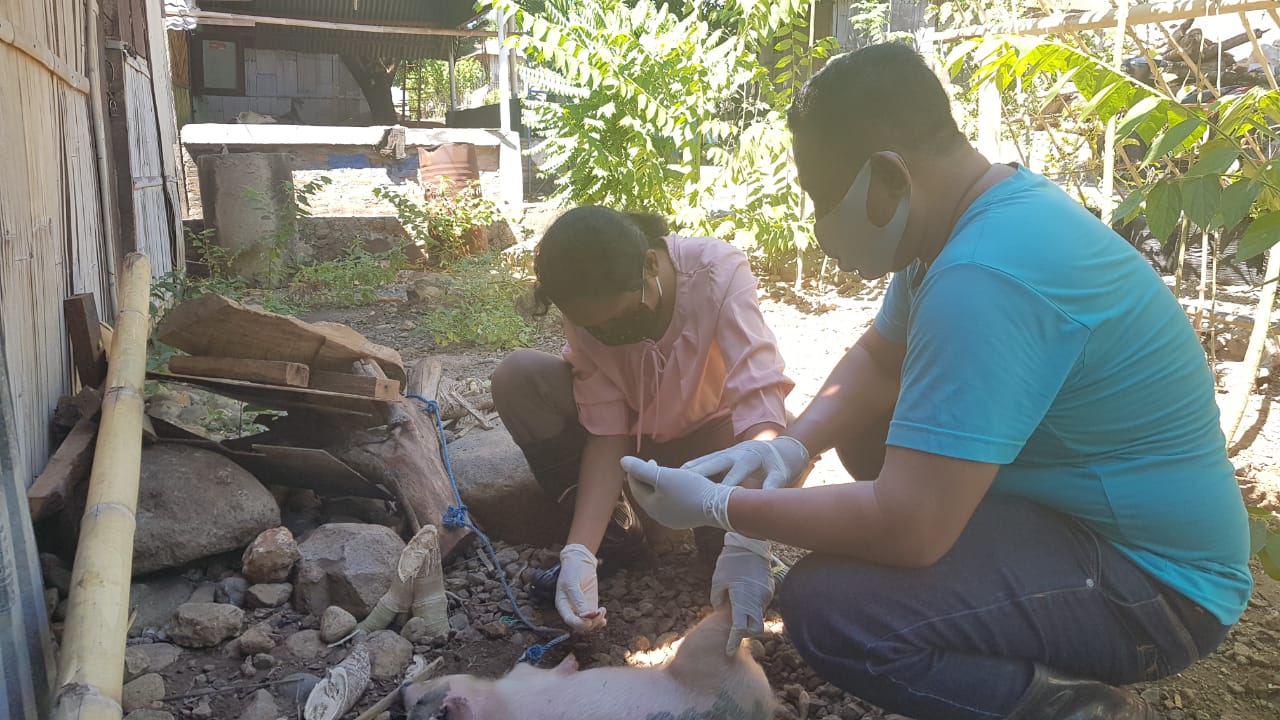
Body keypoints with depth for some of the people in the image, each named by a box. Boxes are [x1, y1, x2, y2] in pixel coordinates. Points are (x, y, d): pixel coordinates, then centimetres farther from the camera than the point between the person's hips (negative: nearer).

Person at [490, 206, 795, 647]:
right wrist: (579, 551, -35)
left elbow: (760, 399, -41)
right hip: (638, 432, 2)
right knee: (517, 378, -22)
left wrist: (746, 545, -51)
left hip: (712, 430, -2)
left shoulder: (718, 271, -32)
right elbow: (607, 433, -22)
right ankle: (612, 533, -8)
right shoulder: (587, 313, -23)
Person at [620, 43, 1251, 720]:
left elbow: (907, 527, -32)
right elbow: (877, 358, 11)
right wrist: (793, 444, -7)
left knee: (823, 608, -26)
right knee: (859, 416, 16)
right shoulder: (983, 212, 1)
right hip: (1074, 510, 10)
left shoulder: (986, 276, -31)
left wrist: (717, 506, -21)